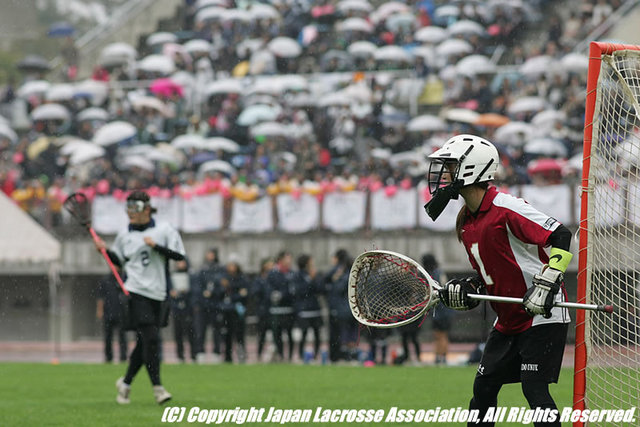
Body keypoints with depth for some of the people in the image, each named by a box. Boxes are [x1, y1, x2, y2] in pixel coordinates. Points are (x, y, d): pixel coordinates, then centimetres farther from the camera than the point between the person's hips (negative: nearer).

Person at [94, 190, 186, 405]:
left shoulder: (164, 230, 2)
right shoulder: (125, 235, 8)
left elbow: (179, 255, -4)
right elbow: (119, 260, 20)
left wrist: (156, 246, -14)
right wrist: (106, 251, 3)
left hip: (158, 294, 1)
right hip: (137, 292, -1)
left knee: (145, 342, 7)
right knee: (149, 339, -12)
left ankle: (126, 382, 24)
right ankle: (157, 387, -9)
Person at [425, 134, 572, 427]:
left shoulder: (506, 208, -18)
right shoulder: (466, 222, 10)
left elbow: (561, 237, -23)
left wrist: (545, 285, -31)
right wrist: (467, 291, -1)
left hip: (542, 315, -9)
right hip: (509, 320, 9)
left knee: (534, 388, -14)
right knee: (484, 387, 10)